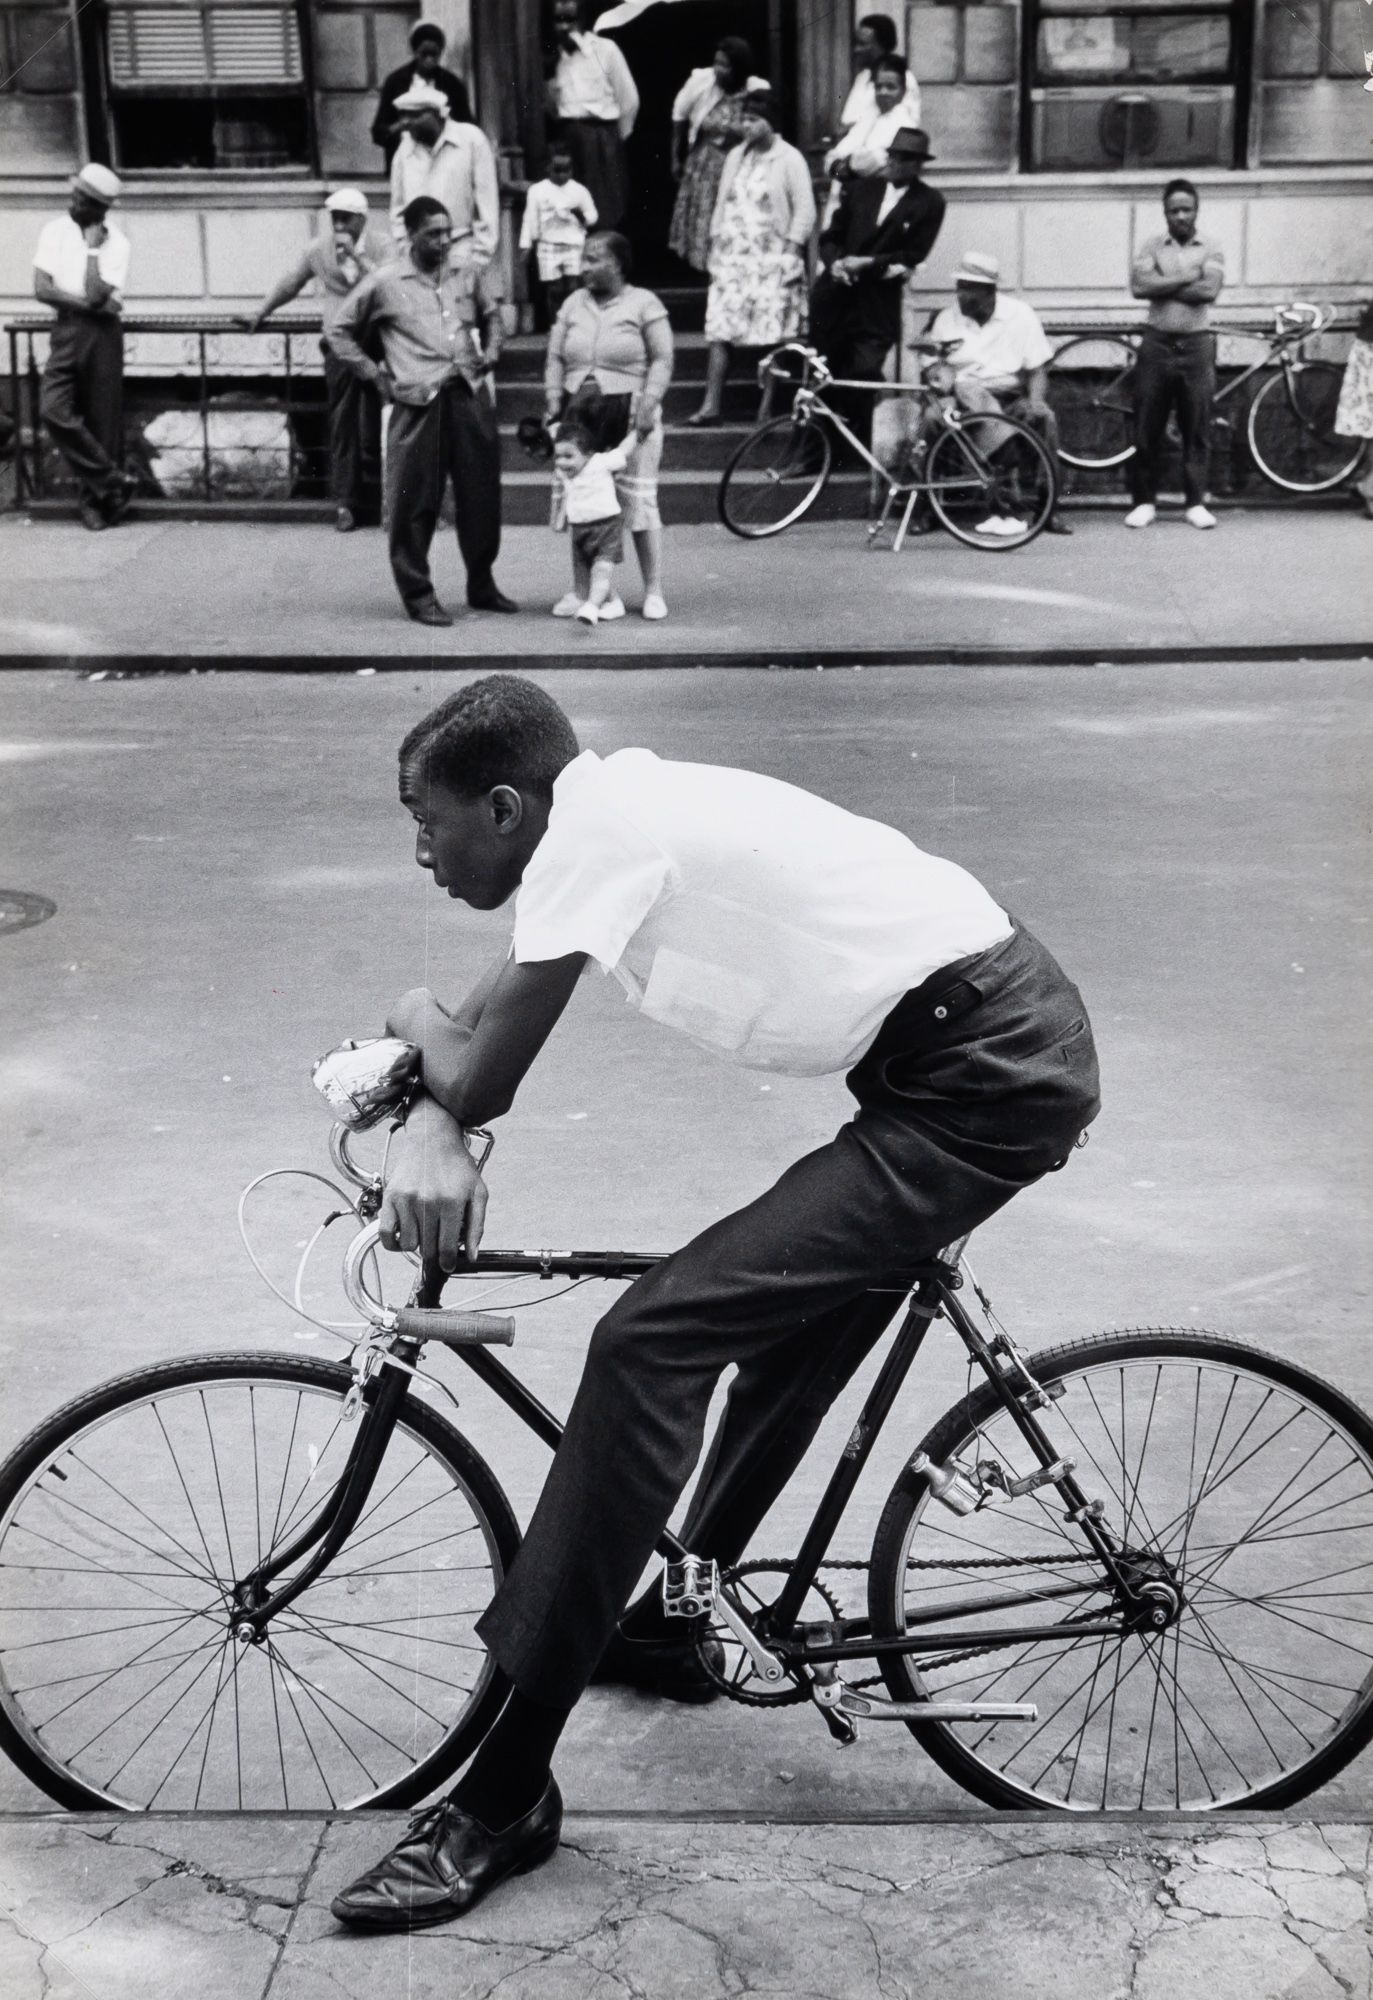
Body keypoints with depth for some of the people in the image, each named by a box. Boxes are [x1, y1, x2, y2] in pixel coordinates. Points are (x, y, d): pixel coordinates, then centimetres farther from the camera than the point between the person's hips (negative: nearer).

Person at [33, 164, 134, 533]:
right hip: (66, 330, 2)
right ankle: (114, 483, -5)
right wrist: (89, 304, -11)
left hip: (102, 334, -2)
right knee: (54, 409, -13)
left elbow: (97, 295, -13)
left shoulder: (116, 243, -2)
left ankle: (96, 498, 12)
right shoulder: (54, 231, 4)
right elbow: (42, 289, -5)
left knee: (103, 420, -1)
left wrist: (93, 249, -11)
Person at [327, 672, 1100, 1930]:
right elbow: (475, 1053, 16)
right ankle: (674, 1625, 45)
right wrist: (426, 1129, -4)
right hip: (1005, 1041, 10)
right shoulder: (614, 814, 12)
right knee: (793, 1327, 25)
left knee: (647, 1346, -14)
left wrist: (417, 1028, 7)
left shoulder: (598, 825, -16)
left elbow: (483, 1081, -15)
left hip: (986, 1083, -10)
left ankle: (504, 1801, -8)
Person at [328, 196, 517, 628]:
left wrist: (490, 353, 13)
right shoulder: (384, 284, 1)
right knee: (415, 503, -2)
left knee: (481, 495, 8)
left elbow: (492, 315, 30)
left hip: (469, 394, 4)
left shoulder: (470, 275, 12)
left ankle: (482, 585, 23)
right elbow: (342, 332, 10)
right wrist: (375, 374, 4)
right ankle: (418, 595, 7)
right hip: (418, 402, -4)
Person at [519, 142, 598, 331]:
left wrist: (581, 215, -11)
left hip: (574, 247, 0)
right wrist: (526, 247, 1)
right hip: (549, 248, 0)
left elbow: (592, 218, 10)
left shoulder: (579, 191, 5)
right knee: (553, 291, 0)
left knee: (573, 287, -7)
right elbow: (530, 220, 3)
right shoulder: (537, 191, 2)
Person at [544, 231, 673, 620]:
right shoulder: (574, 304, 15)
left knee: (638, 499, -4)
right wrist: (553, 403, 3)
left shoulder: (644, 304, 1)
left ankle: (653, 590, 6)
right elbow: (555, 358, 15)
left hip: (628, 415, -4)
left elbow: (662, 360, -3)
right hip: (581, 416, 4)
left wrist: (648, 404, -14)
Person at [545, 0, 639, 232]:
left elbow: (629, 99, 1)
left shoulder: (605, 49, -1)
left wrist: (616, 138, 6)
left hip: (601, 137, -4)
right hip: (568, 140, 4)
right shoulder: (555, 58, 12)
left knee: (606, 215, -5)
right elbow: (553, 108, 15)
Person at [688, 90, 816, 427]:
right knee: (719, 334, -4)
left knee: (772, 336, -7)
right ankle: (710, 405, -5)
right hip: (731, 256, 5)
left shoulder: (789, 159, -1)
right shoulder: (736, 156, 16)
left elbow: (805, 211, -4)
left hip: (771, 260, -5)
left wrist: (790, 252, -10)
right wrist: (715, 245, 10)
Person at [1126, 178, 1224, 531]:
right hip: (1156, 343, 0)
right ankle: (1144, 502, 8)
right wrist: (1185, 278, -10)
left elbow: (1209, 290, -11)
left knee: (1197, 428, 1)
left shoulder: (1211, 249, 5)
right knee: (1146, 427, 0)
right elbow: (1139, 286, -10)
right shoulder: (1151, 247, 7)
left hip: (1196, 346, 0)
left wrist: (1162, 286, -9)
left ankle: (1196, 502, 8)